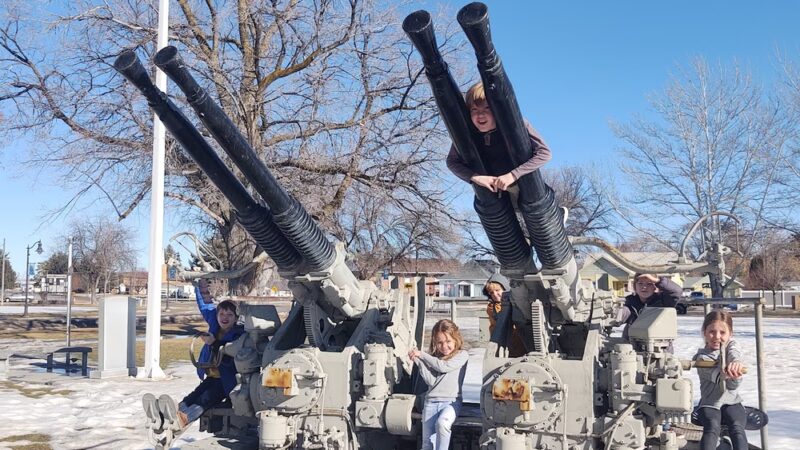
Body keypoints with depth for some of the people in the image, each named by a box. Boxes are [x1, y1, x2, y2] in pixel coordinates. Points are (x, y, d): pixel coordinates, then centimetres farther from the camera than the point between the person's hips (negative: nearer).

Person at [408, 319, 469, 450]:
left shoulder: (462, 355, 3)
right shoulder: (433, 359, 15)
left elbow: (443, 366, -11)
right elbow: (431, 381, 2)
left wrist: (422, 354, -4)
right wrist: (418, 361, -7)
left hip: (451, 401, -4)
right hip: (431, 402, 4)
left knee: (442, 423, -34)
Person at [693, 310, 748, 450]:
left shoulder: (732, 345, 3)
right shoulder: (702, 357, -7)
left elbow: (735, 354, -22)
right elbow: (717, 375, -25)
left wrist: (736, 363, -50)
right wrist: (727, 374, -52)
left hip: (732, 402, 2)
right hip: (709, 404, -2)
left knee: (737, 428, -26)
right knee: (712, 427, -30)